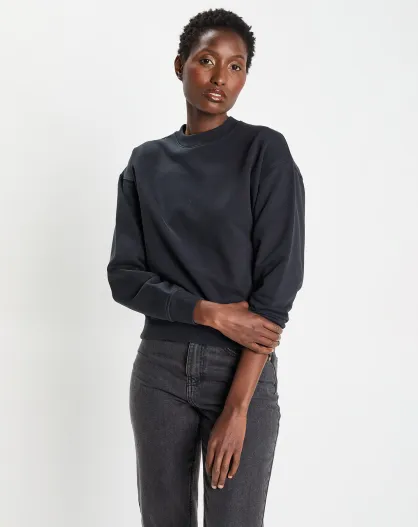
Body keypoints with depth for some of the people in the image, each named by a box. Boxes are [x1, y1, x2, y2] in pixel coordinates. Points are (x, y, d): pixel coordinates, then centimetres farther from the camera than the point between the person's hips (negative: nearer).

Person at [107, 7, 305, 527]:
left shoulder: (265, 151, -5)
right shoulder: (146, 163, 6)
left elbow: (279, 285, -11)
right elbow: (124, 276, 0)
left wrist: (237, 409, -15)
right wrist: (212, 313, -16)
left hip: (243, 369, -3)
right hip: (159, 367, 3)